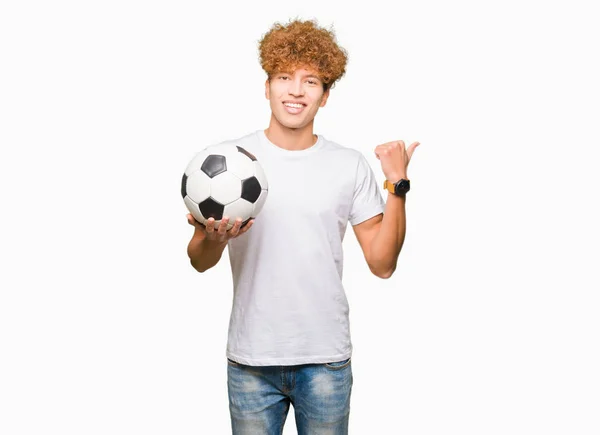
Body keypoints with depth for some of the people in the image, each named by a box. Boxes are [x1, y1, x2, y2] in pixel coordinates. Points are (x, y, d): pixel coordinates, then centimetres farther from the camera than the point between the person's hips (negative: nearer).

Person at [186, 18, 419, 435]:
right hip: (250, 359, 0)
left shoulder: (351, 166, 0)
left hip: (327, 360, 1)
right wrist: (215, 238, -20)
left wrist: (398, 186, -10)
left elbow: (382, 263, -2)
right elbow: (200, 262, 1)